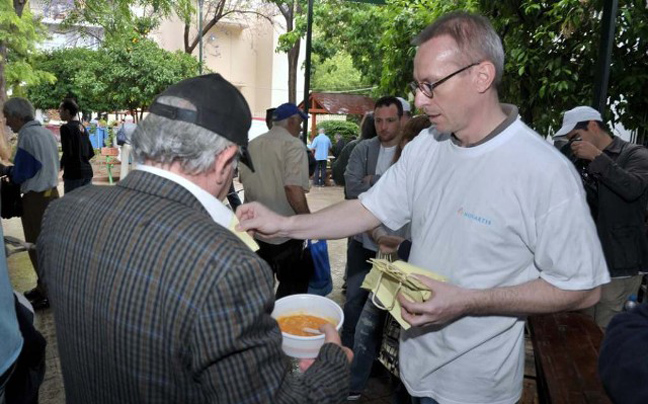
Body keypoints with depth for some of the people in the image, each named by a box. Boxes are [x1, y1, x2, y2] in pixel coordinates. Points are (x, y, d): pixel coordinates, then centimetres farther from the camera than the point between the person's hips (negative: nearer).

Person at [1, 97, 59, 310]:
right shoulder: (46, 132, 10)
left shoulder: (27, 136, -17)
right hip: (50, 193, 9)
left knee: (37, 246, 2)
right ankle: (45, 286, 30)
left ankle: (47, 294, 12)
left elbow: (20, 175, -15)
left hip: (36, 199, -9)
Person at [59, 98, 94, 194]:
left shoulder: (66, 128, -9)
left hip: (73, 173, -7)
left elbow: (67, 153, -17)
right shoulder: (82, 128, 14)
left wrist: (60, 166, -1)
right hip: (87, 171, 7)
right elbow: (91, 152, 15)